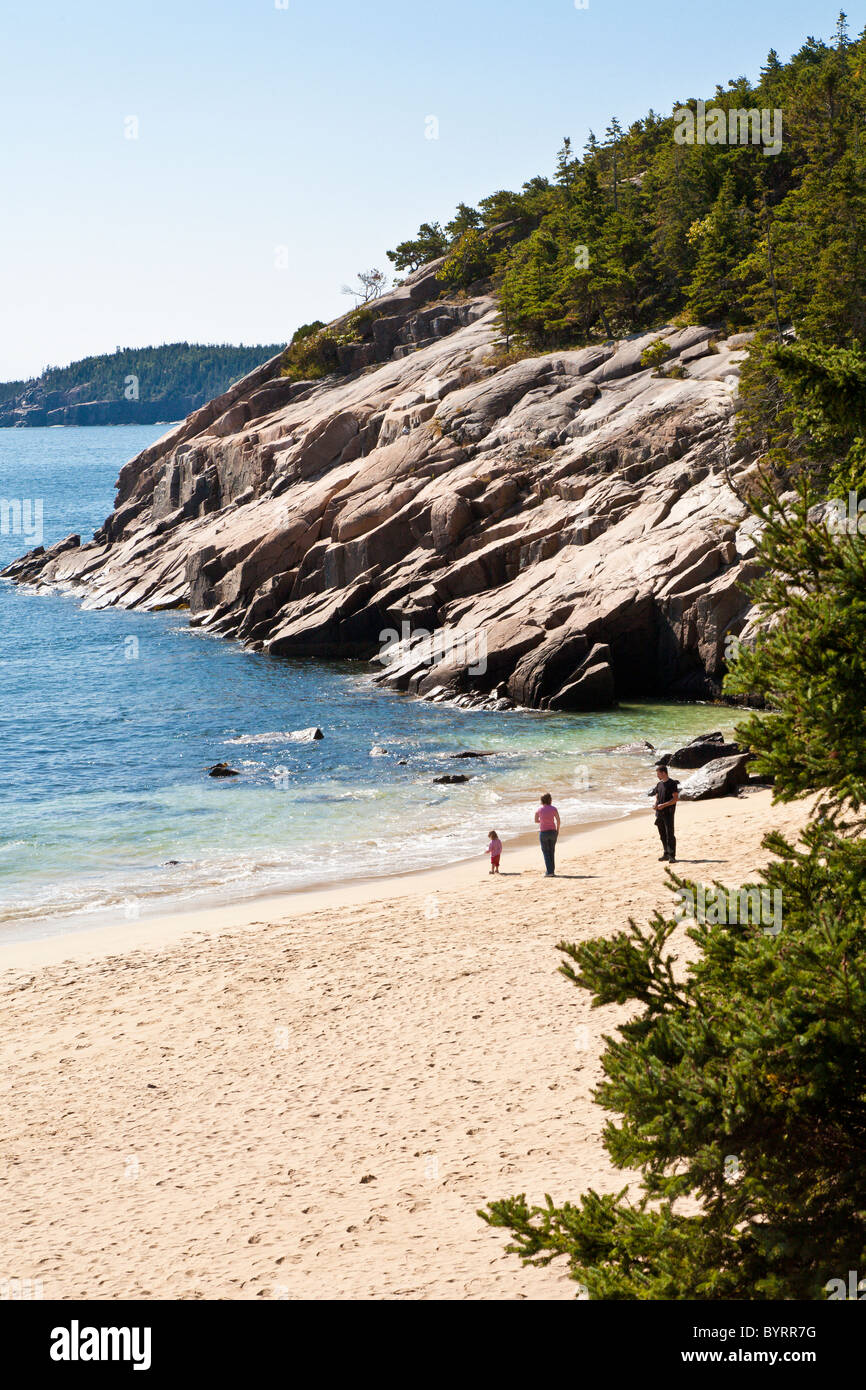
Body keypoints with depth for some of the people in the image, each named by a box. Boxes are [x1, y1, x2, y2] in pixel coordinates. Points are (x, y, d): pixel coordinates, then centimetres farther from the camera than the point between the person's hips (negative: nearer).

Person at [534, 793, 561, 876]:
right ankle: (552, 871, 18)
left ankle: (549, 872, -5)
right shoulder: (553, 809, -5)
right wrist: (557, 830, 12)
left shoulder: (539, 809, -6)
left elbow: (536, 821, 5)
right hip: (552, 831, 2)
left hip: (543, 832, -2)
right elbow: (558, 821, -2)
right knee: (552, 852, 16)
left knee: (546, 852, 5)